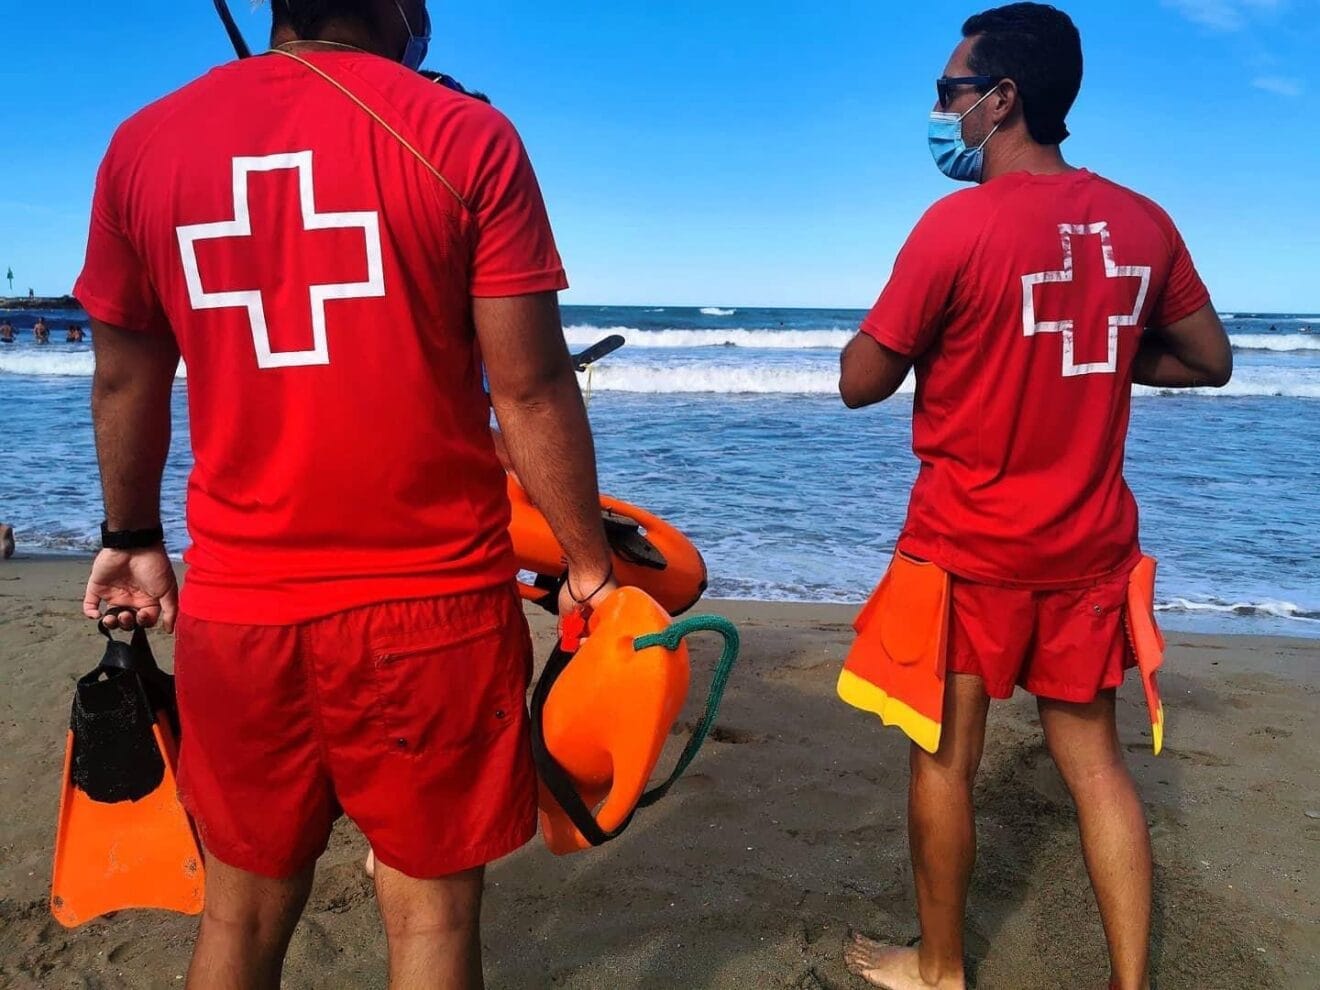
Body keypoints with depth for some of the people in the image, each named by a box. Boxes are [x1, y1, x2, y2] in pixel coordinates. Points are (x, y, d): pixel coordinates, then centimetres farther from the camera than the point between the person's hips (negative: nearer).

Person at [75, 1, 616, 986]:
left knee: (244, 908, 20)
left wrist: (133, 537, 25)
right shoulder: (465, 136, -7)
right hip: (432, 600, -3)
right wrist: (590, 567, 2)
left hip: (236, 602, 4)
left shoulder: (144, 142, 5)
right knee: (433, 910, 12)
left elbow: (125, 380, 11)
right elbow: (531, 386, -9)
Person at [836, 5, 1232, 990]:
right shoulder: (1142, 223, 1)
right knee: (1095, 759, 15)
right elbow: (1210, 361, 12)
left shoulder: (959, 223, -16)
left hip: (968, 546, -5)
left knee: (945, 759, 11)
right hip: (1089, 543, 5)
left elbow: (861, 383, -11)